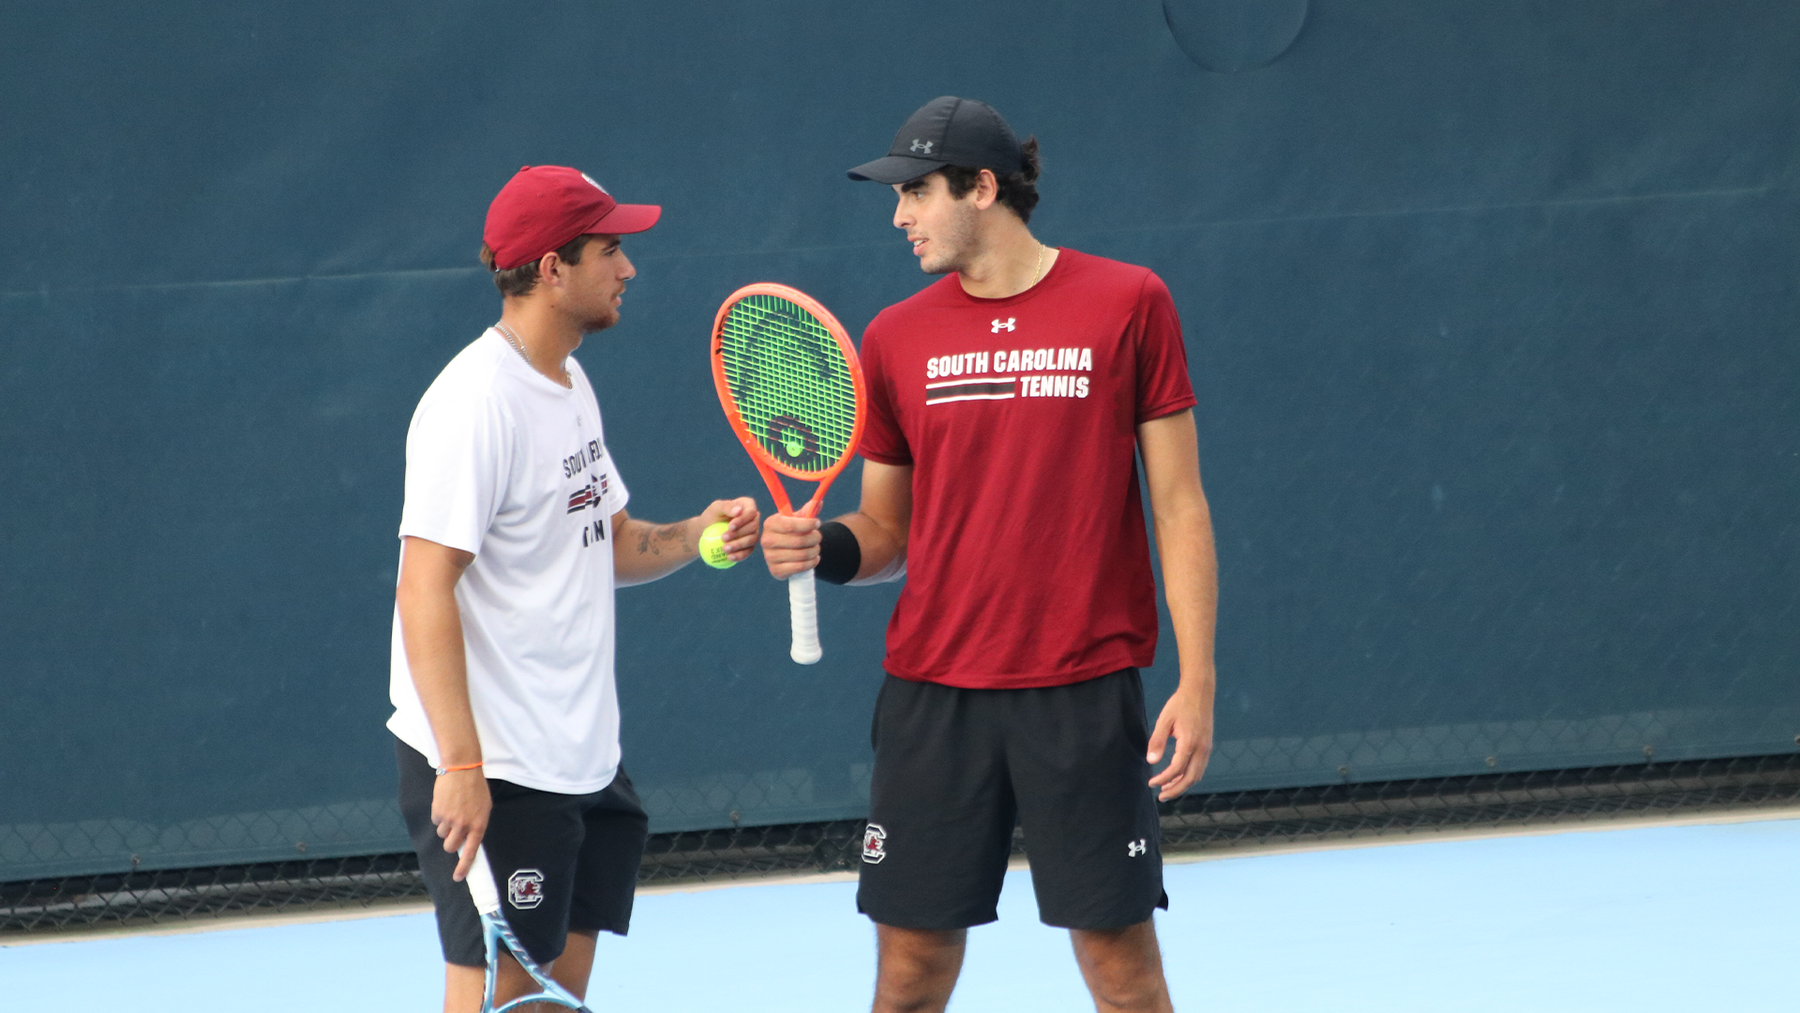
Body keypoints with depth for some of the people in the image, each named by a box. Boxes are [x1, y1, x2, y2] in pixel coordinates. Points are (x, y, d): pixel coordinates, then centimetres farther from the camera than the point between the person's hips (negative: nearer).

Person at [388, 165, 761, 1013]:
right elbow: (426, 592, -22)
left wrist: (695, 535, 1)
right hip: (493, 770, -9)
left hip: (579, 756, 9)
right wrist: (460, 765, -26)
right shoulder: (477, 402, -17)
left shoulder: (569, 385, 13)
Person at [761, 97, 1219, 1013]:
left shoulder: (1127, 305, 0)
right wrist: (826, 549, -8)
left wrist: (1197, 679, -6)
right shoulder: (894, 339, 8)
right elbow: (889, 530, 15)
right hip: (933, 695, 3)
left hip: (1084, 693, -3)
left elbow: (1178, 502, 0)